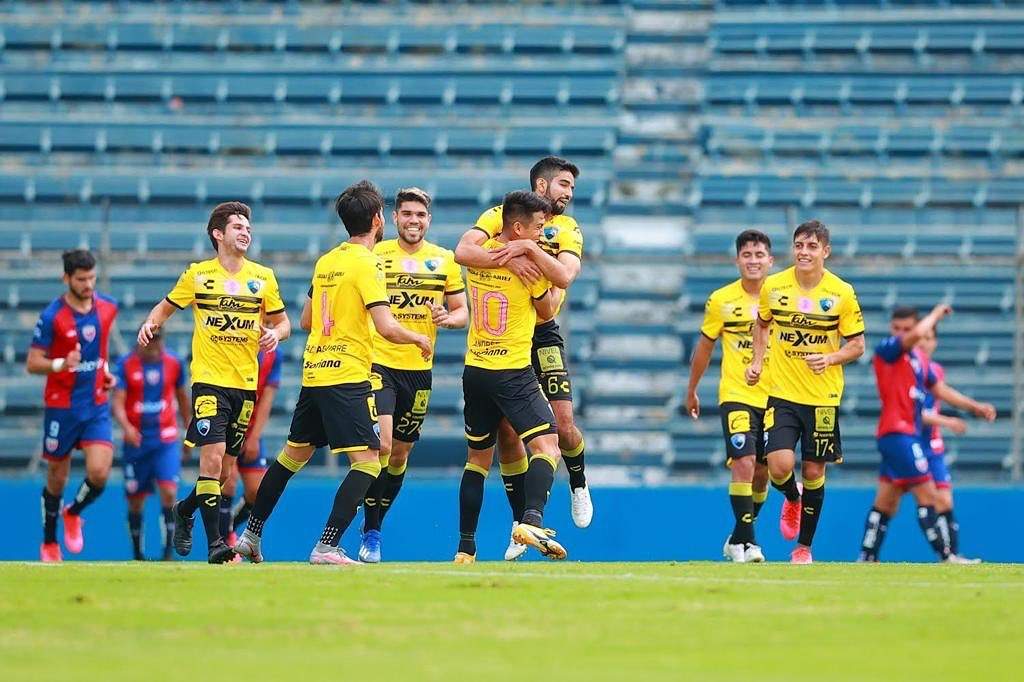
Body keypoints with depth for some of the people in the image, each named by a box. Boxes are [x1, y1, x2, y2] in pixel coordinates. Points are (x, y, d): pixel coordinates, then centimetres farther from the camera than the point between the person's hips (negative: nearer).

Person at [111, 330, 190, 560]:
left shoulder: (173, 364, 2)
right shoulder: (125, 365, -5)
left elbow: (182, 398, 16)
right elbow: (117, 402, -12)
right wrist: (126, 427, -31)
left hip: (167, 440, 0)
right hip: (136, 440, 0)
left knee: (169, 493, -16)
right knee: (135, 500, 6)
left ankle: (169, 552, -13)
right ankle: (137, 554, 22)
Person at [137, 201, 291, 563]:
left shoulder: (263, 277, 7)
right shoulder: (197, 274, 2)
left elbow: (282, 321, 15)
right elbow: (166, 306, 14)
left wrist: (275, 333, -8)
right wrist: (151, 323, -8)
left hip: (245, 383, 3)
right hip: (209, 380, -3)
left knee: (226, 469, 8)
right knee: (212, 457, -17)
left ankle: (185, 509, 37)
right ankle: (215, 543, -16)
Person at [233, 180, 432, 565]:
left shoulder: (326, 262, 12)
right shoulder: (366, 264, -11)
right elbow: (387, 328, -17)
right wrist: (419, 339, 0)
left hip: (313, 372, 8)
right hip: (347, 377, -8)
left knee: (294, 454, 21)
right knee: (367, 462, -7)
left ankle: (251, 535, 28)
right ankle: (326, 546, -18)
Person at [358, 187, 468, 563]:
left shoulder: (445, 260, 6)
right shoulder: (374, 255, -2)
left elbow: (463, 311, 11)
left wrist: (449, 318, -13)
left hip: (419, 368, 4)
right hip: (379, 363, -4)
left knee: (400, 453, 12)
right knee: (380, 444, -17)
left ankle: (375, 525, 30)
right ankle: (370, 535, -9)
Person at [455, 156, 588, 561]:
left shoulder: (567, 228, 1)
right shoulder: (498, 216, -2)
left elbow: (565, 275, -17)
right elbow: (463, 251, -18)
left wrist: (527, 247, -28)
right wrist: (508, 259, -30)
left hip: (542, 334, 0)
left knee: (562, 422, -12)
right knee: (506, 432, 1)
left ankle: (578, 484, 20)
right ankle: (521, 522, 12)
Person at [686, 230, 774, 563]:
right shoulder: (721, 300, -2)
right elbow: (705, 346, 11)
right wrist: (692, 391, 17)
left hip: (773, 396, 2)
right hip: (736, 395, -2)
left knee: (762, 472, 8)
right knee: (743, 464, -18)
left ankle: (738, 539, 25)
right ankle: (746, 540, -13)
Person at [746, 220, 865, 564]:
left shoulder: (842, 293, -6)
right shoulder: (773, 286, -1)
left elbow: (857, 345, 1)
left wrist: (830, 358, -18)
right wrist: (757, 361, 6)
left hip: (824, 397, 0)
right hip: (781, 393, 0)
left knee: (814, 471, 4)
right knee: (780, 466, -16)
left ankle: (804, 546, 20)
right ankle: (792, 499, 21)